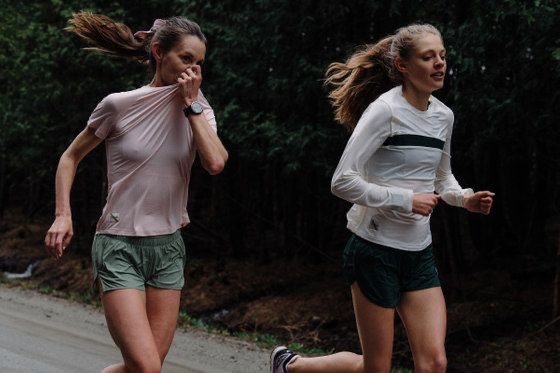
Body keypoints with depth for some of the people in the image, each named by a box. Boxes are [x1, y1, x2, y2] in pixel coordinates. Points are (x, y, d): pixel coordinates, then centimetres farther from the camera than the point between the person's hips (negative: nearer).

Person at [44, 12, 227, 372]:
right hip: (119, 247, -4)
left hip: (168, 247, 5)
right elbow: (71, 157, 6)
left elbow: (215, 163, -16)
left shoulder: (198, 109, 3)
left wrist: (191, 103, -12)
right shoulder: (120, 105, -7)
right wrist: (63, 215, -6)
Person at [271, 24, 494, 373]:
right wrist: (405, 200, -20)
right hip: (376, 250, -7)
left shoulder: (443, 116, 7)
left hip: (419, 253, 7)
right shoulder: (385, 110, -14)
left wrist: (464, 198, 3)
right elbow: (343, 182, -19)